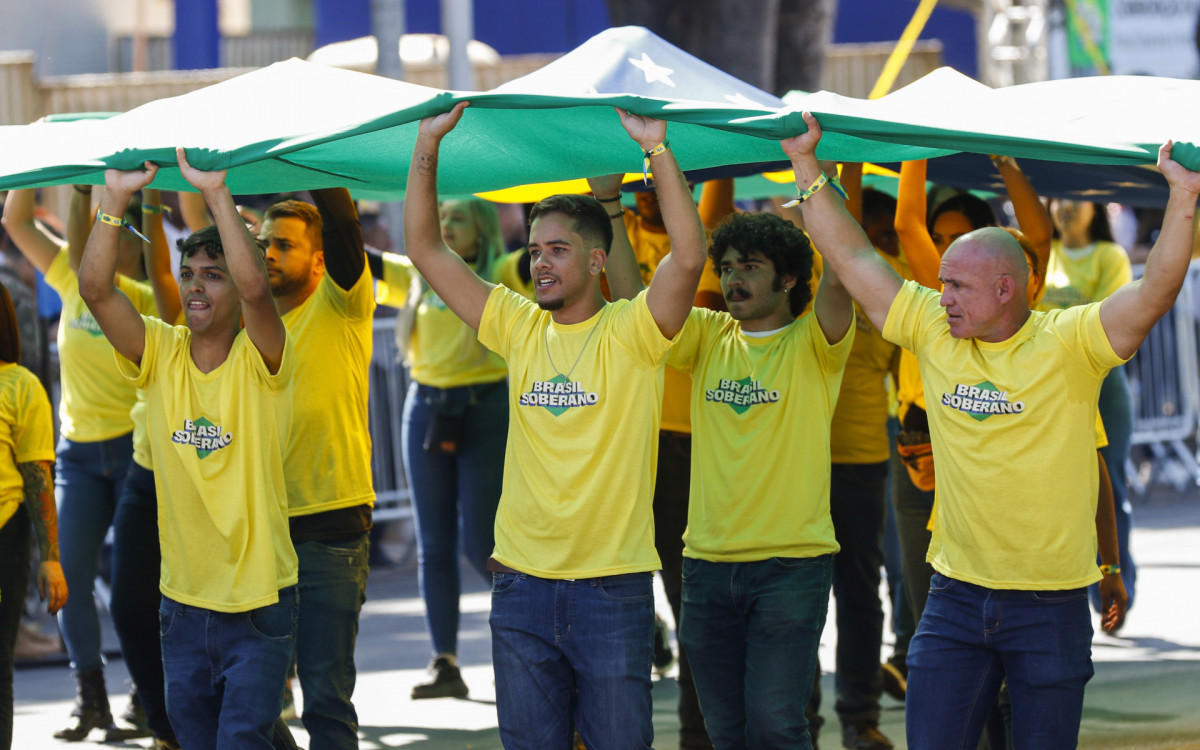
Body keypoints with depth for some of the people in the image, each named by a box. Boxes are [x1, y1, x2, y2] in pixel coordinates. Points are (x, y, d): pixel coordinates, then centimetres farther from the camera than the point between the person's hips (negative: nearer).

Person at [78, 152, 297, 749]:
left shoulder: (258, 359, -9)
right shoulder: (161, 354, 2)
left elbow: (255, 287, -29)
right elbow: (95, 289, -12)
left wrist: (216, 194, -29)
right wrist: (115, 199, -20)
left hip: (258, 605, -4)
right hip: (184, 604, 4)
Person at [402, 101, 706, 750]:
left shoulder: (629, 333, -4)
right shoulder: (520, 328, 8)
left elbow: (689, 258, -21)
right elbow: (425, 249, 8)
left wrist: (658, 150, -24)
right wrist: (428, 147, 0)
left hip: (612, 584, -4)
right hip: (522, 583, 4)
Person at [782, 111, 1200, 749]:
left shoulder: (1067, 342, -9)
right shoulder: (933, 332, 3)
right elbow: (852, 256, 7)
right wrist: (805, 163, 6)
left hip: (1052, 605, -3)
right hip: (955, 599, 3)